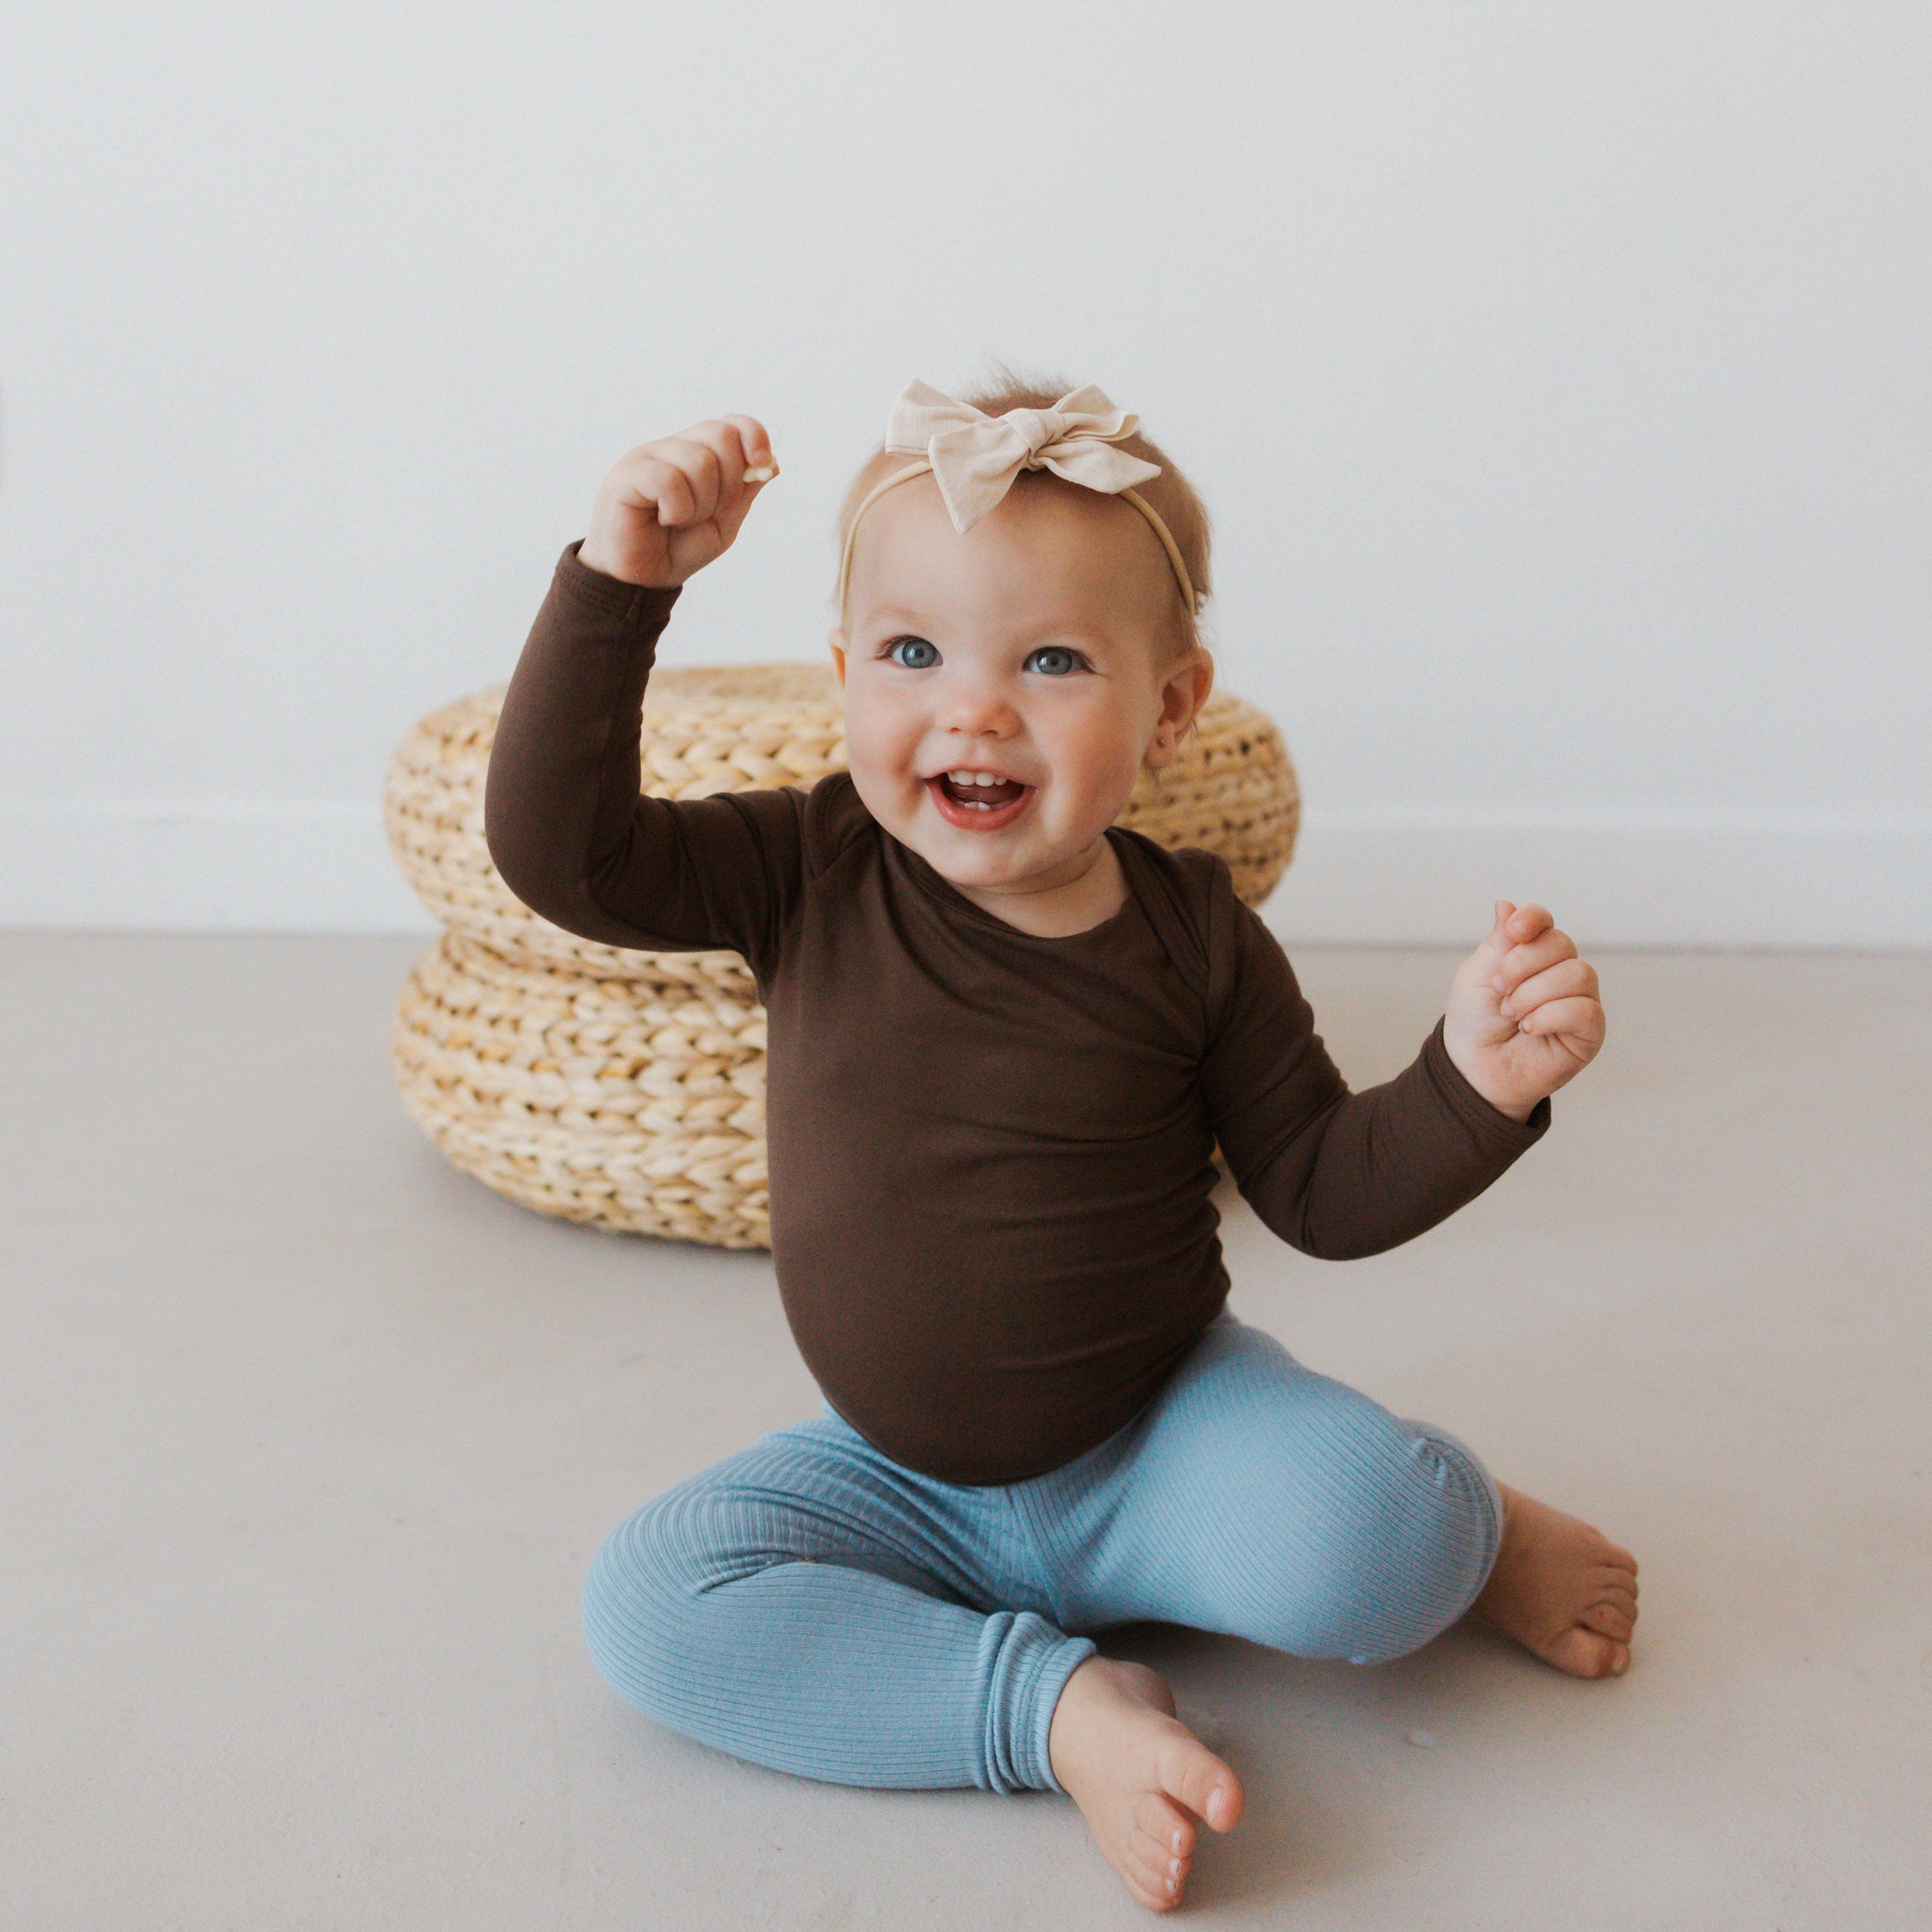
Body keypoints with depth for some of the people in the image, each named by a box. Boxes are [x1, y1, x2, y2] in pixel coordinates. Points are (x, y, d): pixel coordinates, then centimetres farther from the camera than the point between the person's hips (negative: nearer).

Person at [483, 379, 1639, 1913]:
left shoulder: (1190, 935, -11)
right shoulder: (809, 876, -10)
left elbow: (1326, 1190, -3)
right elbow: (558, 850, -20)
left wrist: (1476, 1082, -22)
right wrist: (620, 583, -27)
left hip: (1163, 1429, -1)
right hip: (907, 1480, 2)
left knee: (1357, 1561, -30)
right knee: (647, 1604, -20)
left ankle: (1474, 1526, 7)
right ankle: (1061, 1706, -21)